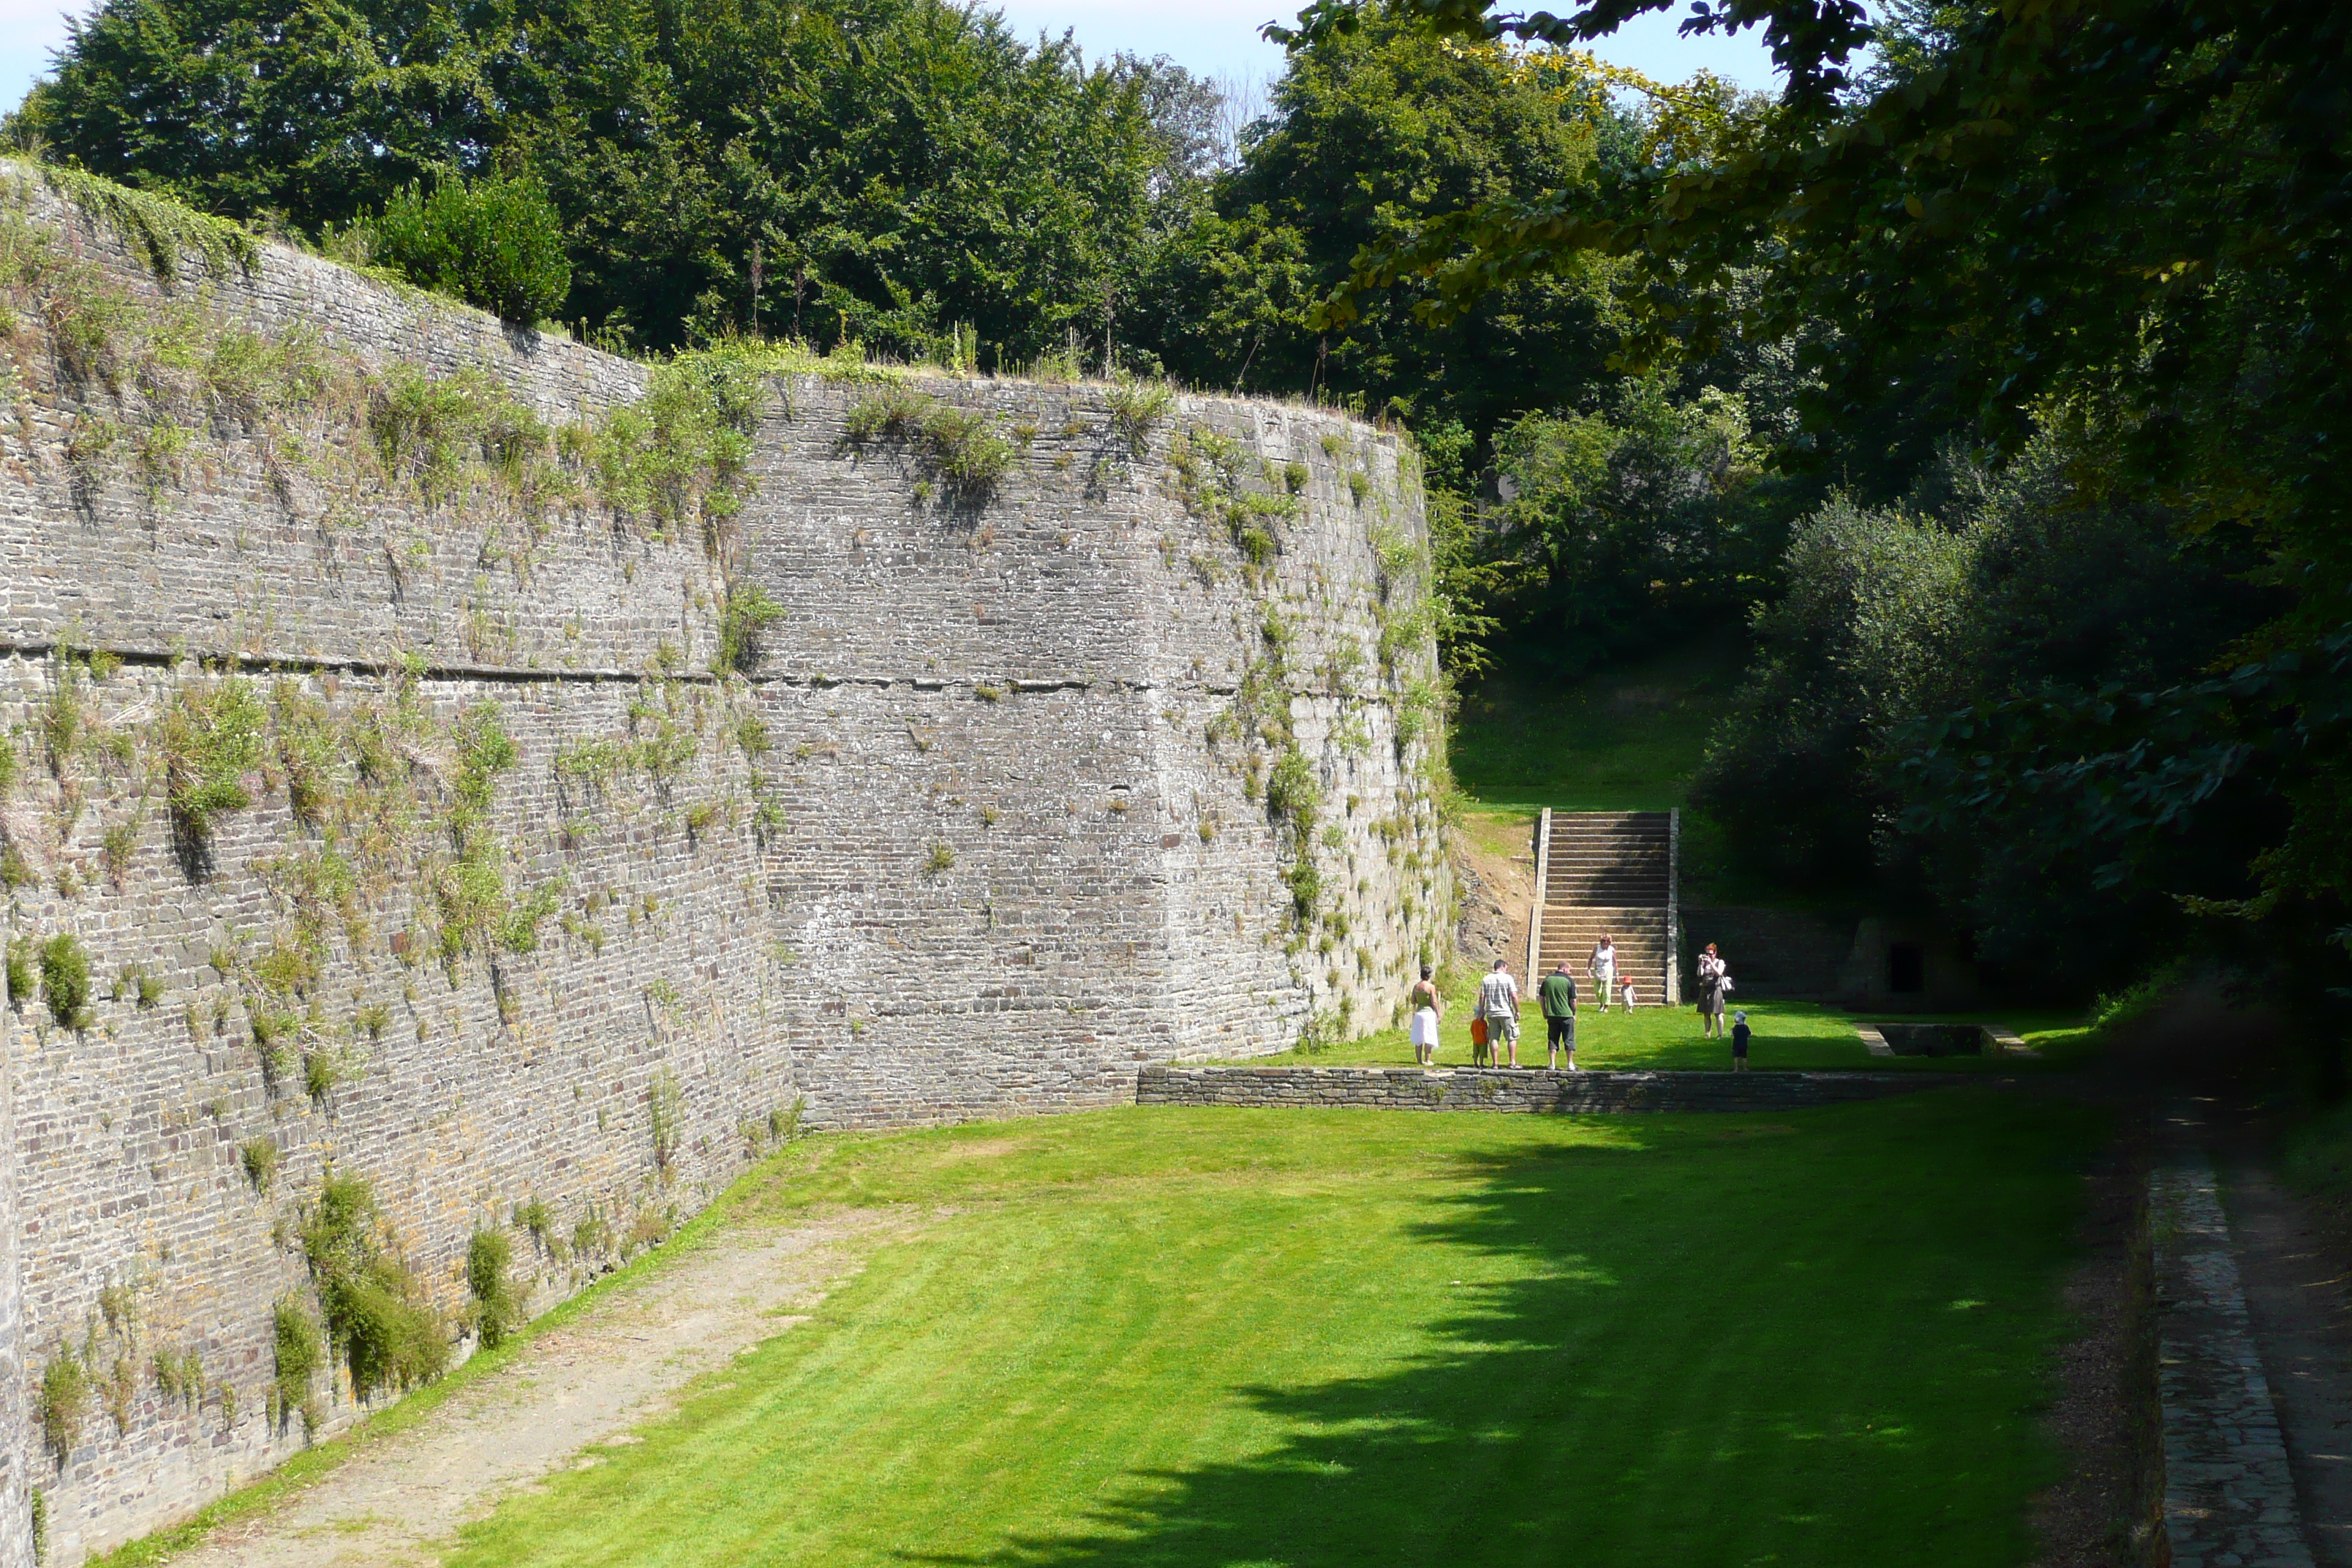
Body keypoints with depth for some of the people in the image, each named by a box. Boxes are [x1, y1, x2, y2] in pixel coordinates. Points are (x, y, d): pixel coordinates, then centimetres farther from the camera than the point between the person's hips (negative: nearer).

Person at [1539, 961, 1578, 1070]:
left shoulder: (1547, 979, 3)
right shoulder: (1569, 980, -8)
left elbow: (1541, 997, 9)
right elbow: (1573, 1000, -7)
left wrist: (1544, 1012, 17)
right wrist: (1574, 1013, 7)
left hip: (1551, 1015, 3)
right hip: (1566, 1014, -3)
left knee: (1553, 1040, 9)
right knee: (1569, 1040, 7)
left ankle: (1552, 1064, 5)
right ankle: (1570, 1064, 10)